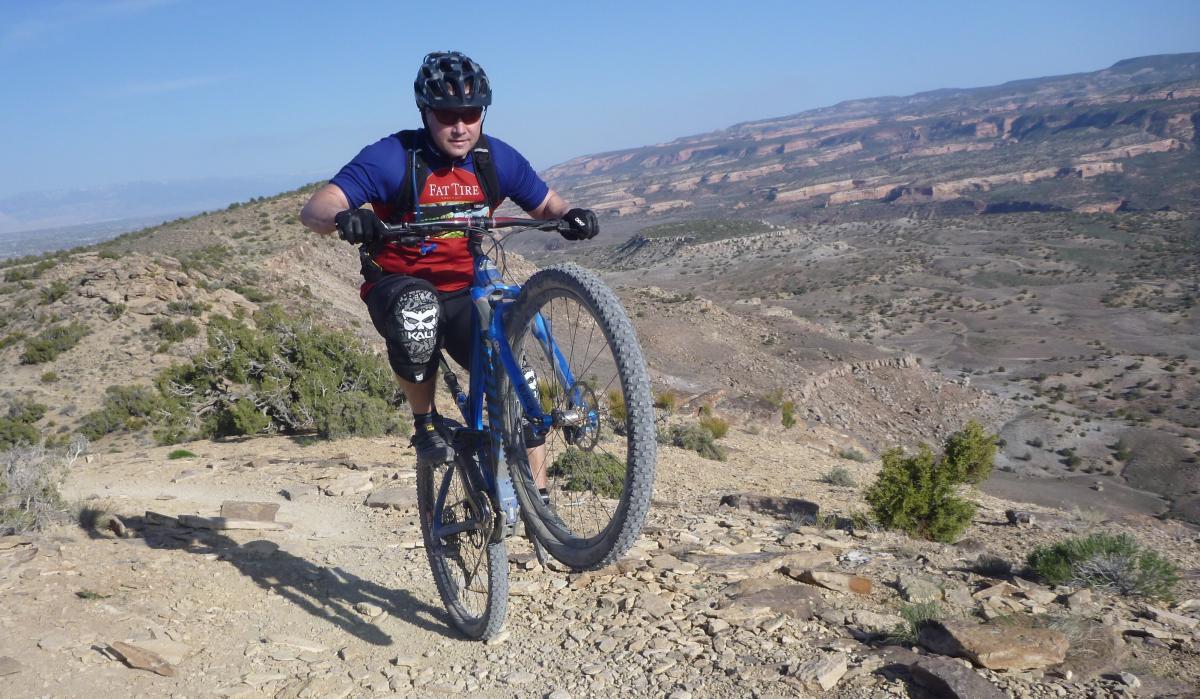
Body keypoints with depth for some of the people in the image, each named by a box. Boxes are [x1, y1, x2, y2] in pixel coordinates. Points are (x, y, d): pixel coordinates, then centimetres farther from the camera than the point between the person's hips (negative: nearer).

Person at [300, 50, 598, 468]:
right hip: (399, 288, -3)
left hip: (466, 293, 3)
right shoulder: (393, 158, -16)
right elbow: (313, 210, -23)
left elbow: (547, 206, 7)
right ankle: (425, 424, -14)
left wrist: (570, 217, -19)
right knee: (417, 310, -39)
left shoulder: (497, 159, -4)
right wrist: (344, 218, -47)